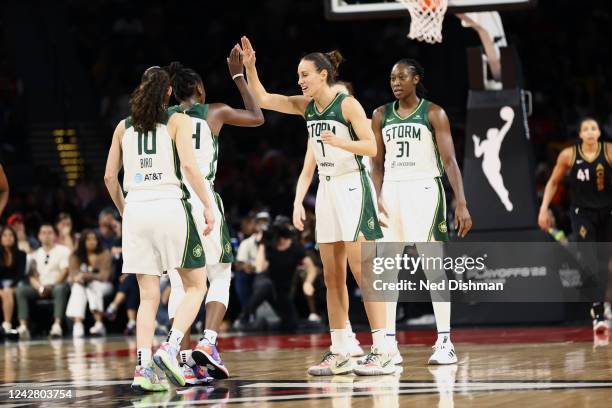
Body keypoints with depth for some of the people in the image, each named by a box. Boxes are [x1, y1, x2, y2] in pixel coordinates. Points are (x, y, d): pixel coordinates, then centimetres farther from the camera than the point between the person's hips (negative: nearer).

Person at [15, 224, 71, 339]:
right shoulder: (35, 255, 17)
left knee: (60, 288, -39)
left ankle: (57, 325, -50)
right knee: (20, 290, -23)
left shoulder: (63, 251, 6)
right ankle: (23, 326, -34)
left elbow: (64, 272, -6)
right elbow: (32, 276, 9)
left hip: (57, 286, -4)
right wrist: (40, 287, -12)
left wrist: (52, 285, -20)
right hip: (40, 288, 4)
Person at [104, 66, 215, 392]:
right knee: (196, 285, 9)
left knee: (148, 297, 7)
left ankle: (143, 367, -7)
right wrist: (208, 206, -5)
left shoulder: (124, 126, 14)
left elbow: (109, 176, 13)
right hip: (170, 206, -4)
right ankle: (170, 347, -11)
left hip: (136, 209, 4)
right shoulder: (177, 121, 3)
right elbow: (189, 165, -10)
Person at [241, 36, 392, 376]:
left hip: (353, 188, -7)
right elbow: (262, 99, 11)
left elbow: (372, 147, -14)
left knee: (362, 271, -10)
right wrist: (249, 66, -1)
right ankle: (340, 354, 10)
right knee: (333, 277, 6)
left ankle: (382, 353, -9)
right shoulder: (307, 107, 9)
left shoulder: (348, 104, -10)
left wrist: (339, 141, -28)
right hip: (327, 190, 7)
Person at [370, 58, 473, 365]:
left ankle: (444, 342, -2)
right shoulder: (381, 116, 10)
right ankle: (388, 345, 4)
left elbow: (449, 160, -6)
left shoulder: (433, 113, -2)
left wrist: (461, 204, -13)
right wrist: (376, 200, -2)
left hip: (424, 190, -4)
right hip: (392, 192, 4)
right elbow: (377, 164, 12)